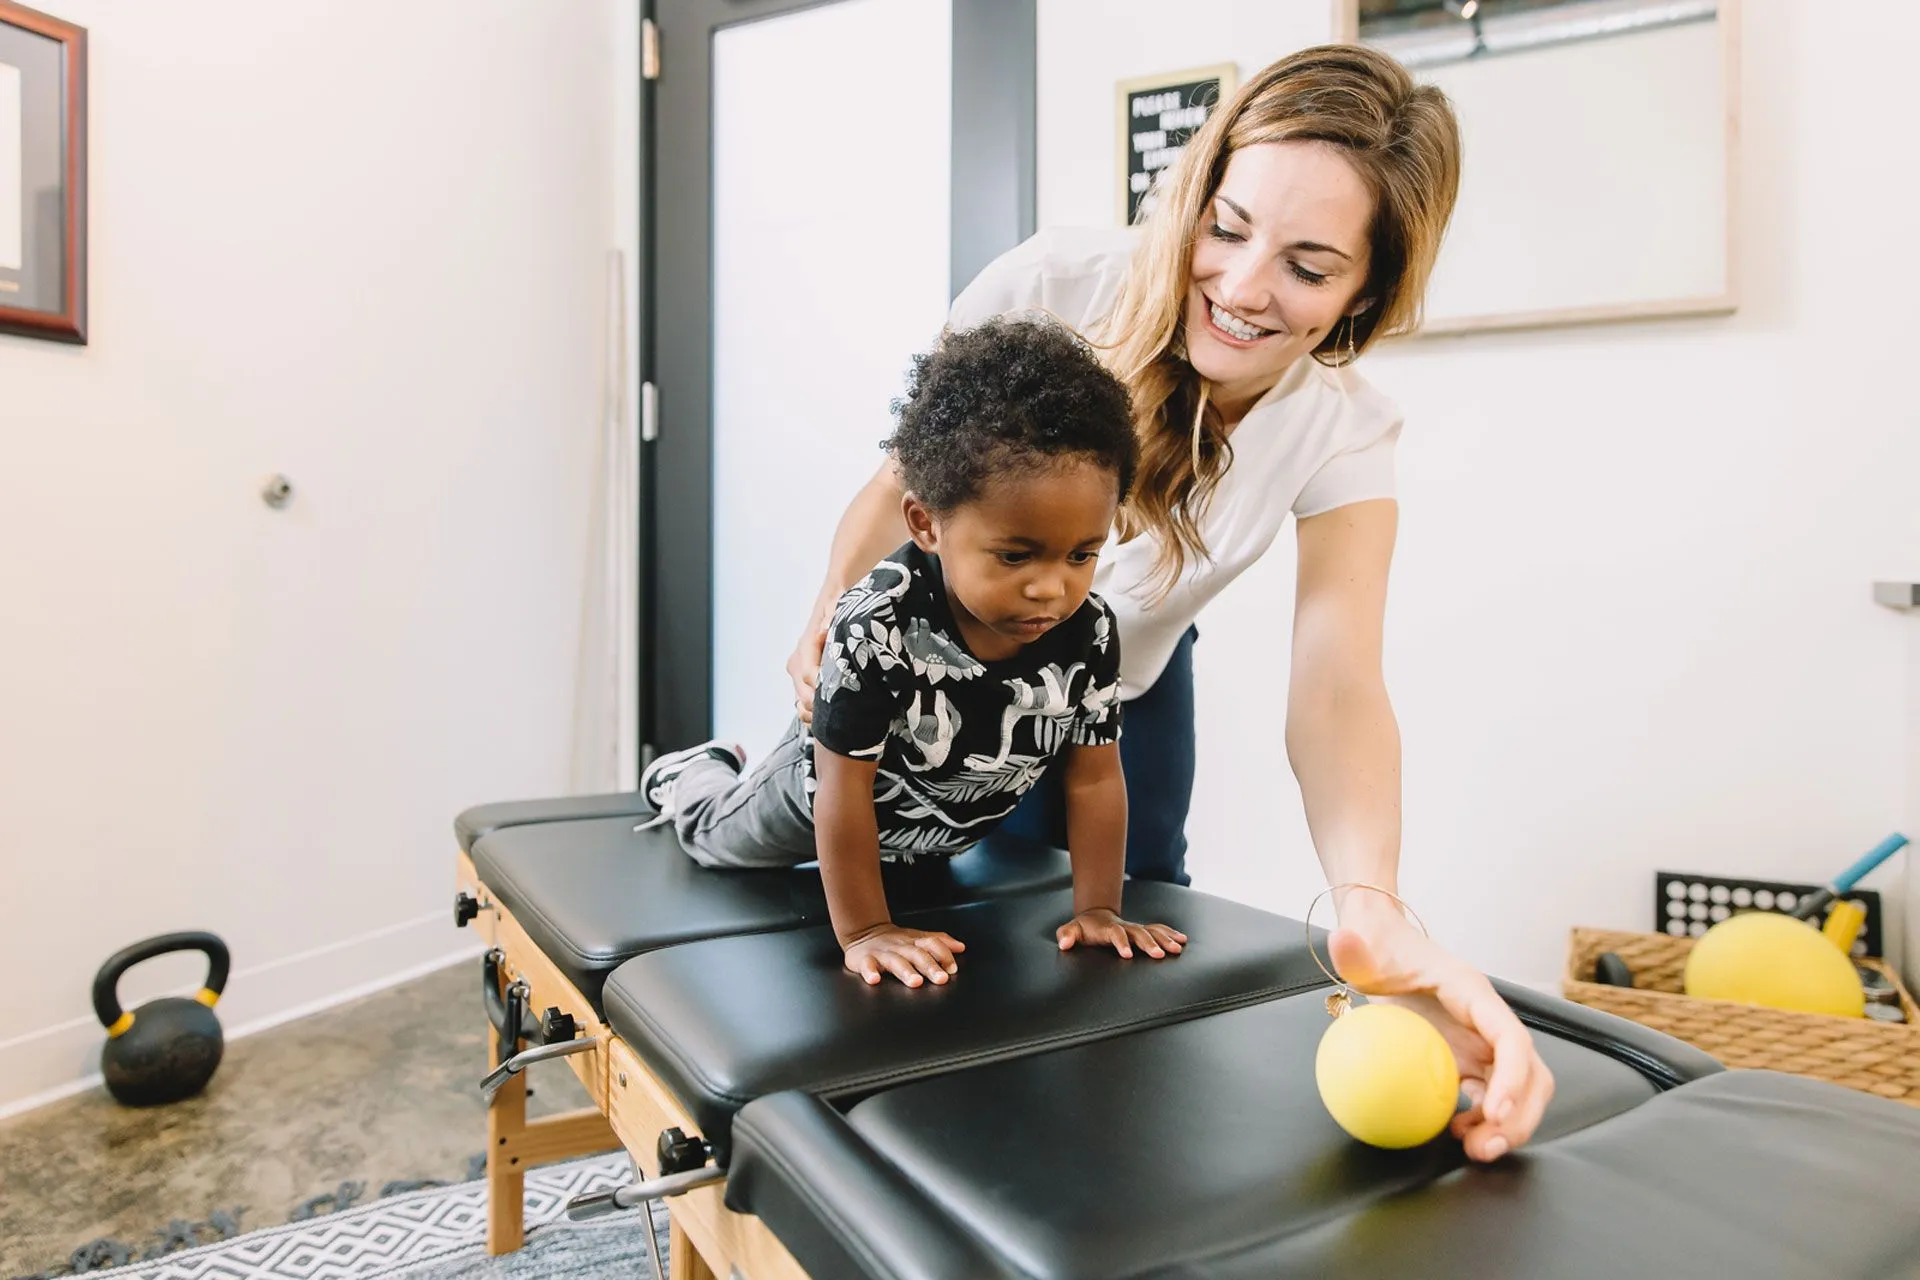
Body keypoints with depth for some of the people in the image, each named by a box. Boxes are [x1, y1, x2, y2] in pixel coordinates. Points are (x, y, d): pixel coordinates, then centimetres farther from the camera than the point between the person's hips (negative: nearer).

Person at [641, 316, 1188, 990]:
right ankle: (696, 770, 58)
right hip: (825, 795, -4)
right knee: (718, 835, 27)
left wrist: (1097, 909, -18)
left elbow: (1094, 776, -18)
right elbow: (844, 789, -36)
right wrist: (864, 932, -31)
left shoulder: (1089, 633, -30)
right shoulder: (875, 627, -45)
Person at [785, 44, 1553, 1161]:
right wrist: (835, 605, -36)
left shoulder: (1344, 437, -25)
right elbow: (905, 483, -18)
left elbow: (1336, 689, -35)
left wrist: (1374, 908, -53)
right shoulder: (1046, 290, -31)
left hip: (1129, 689, 2)